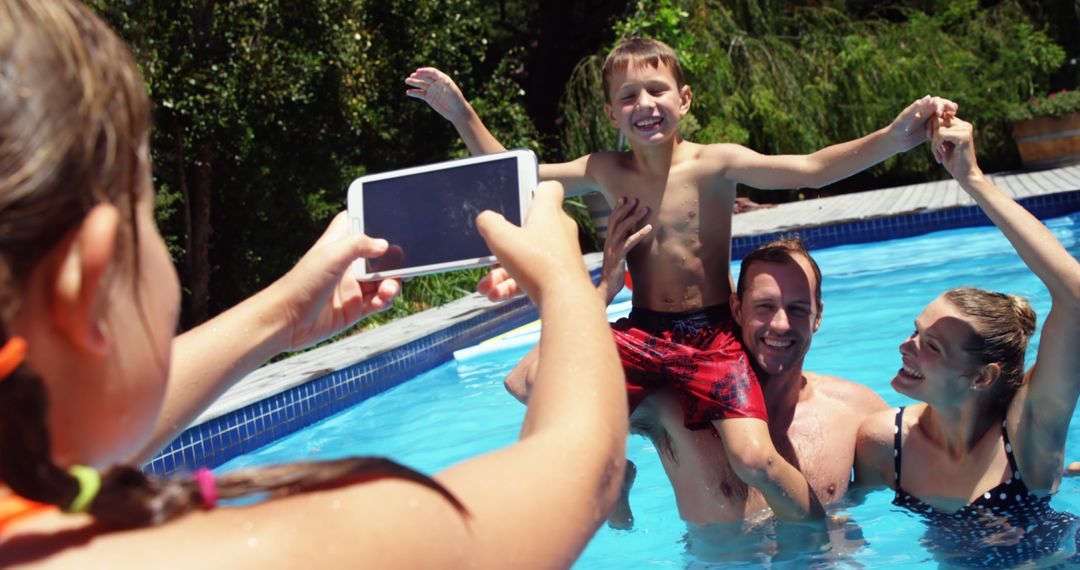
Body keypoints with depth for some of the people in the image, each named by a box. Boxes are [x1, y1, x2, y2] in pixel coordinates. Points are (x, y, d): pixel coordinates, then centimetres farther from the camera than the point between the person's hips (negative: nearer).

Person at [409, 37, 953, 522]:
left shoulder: (715, 163, -7)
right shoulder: (605, 171, 2)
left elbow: (813, 169, -19)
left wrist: (892, 138, -34)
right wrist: (460, 112, -4)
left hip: (712, 337, -3)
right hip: (642, 335, 3)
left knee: (754, 458, -23)